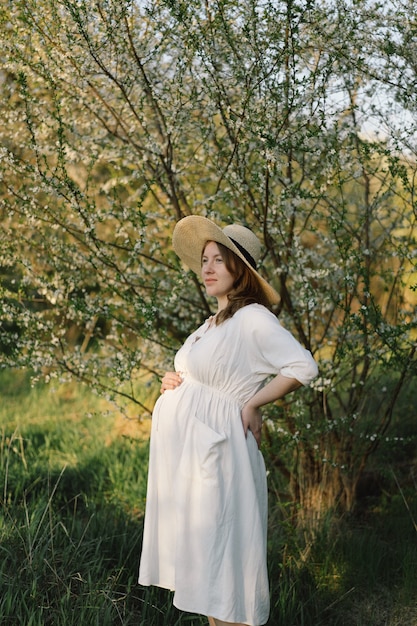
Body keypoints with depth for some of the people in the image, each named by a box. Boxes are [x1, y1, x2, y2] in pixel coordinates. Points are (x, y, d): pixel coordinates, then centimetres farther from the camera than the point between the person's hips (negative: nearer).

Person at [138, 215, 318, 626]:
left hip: (211, 450, -9)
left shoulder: (253, 318, -11)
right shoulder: (214, 323, 16)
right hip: (181, 450, 9)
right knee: (197, 547, 14)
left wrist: (253, 404, -13)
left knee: (219, 550, -3)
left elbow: (303, 366, -20)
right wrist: (171, 383, 8)